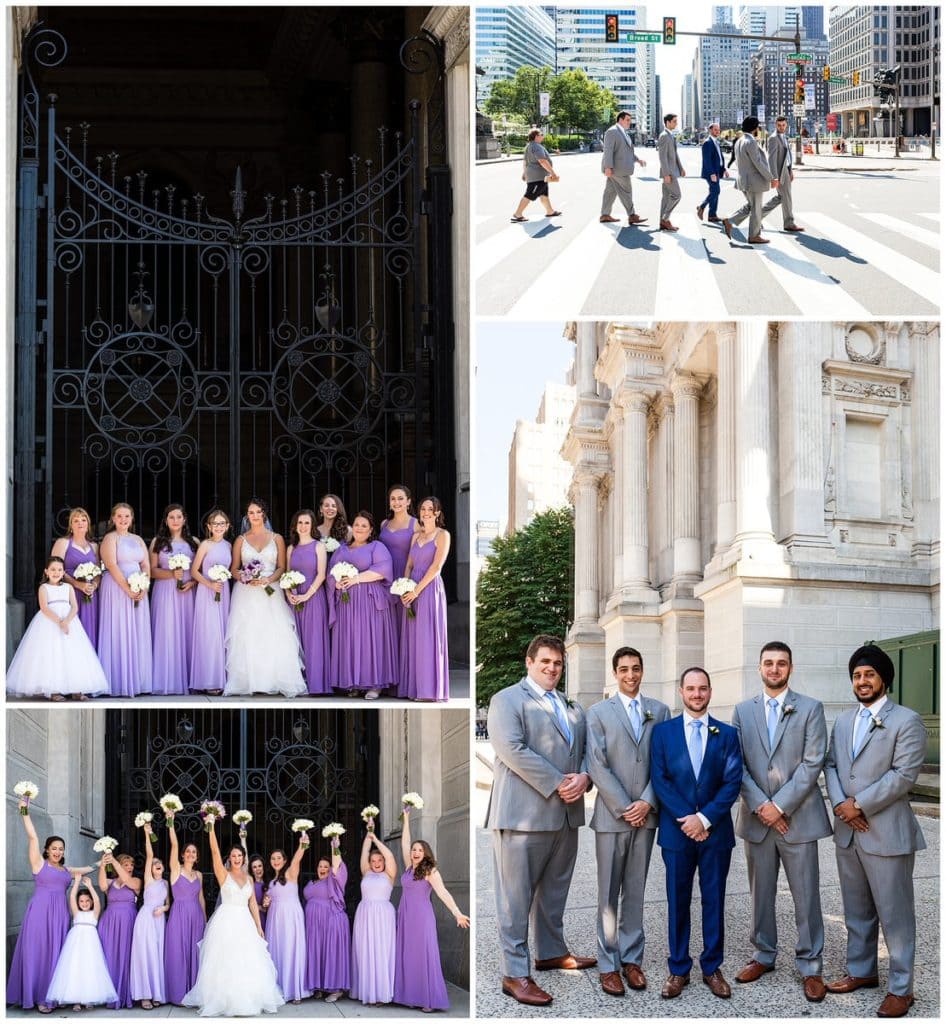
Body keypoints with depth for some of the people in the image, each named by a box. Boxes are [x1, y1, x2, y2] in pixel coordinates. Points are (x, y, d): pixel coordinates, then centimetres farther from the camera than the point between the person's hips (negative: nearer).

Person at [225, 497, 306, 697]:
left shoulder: (277, 539, 10)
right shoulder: (241, 540, 11)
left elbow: (282, 567, 6)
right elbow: (234, 569, 9)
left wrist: (268, 580, -13)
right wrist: (246, 579, -10)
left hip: (270, 593, -1)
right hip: (246, 594, 1)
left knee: (275, 638, -10)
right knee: (246, 639, -7)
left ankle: (278, 682, -9)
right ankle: (246, 683, -5)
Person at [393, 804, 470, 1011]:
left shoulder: (430, 871, -8)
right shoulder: (409, 868, 8)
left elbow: (443, 893, -18)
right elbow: (404, 843, 11)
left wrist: (457, 913, -29)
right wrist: (406, 818, 10)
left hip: (422, 918, -6)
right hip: (405, 917, 6)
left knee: (424, 957, -7)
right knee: (407, 956, 4)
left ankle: (429, 1000, -7)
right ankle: (410, 996, 7)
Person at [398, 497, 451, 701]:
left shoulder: (442, 535, -3)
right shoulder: (416, 536, 16)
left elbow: (436, 566, -11)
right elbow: (409, 565, 14)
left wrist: (416, 590, -15)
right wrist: (404, 589, -2)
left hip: (430, 589, -6)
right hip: (412, 591, 6)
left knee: (428, 638, -8)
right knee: (412, 638, 5)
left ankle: (430, 689, -5)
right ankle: (413, 687, 8)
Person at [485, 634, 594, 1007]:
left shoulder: (572, 708, 20)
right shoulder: (507, 700, -4)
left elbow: (586, 749, 18)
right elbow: (512, 749, -16)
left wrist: (583, 777, -5)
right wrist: (557, 783, -18)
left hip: (566, 813, 7)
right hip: (524, 813, -7)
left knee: (555, 890, 17)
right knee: (517, 896, -4)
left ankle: (552, 951, 31)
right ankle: (514, 973, -2)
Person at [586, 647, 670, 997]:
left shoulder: (659, 711, 8)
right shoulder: (599, 712, 1)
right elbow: (597, 766, -5)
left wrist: (647, 802, -8)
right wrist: (625, 808, -9)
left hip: (646, 814, 2)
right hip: (611, 815, -2)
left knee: (635, 892, 8)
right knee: (609, 894, 1)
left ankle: (632, 958, 14)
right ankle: (609, 964, 6)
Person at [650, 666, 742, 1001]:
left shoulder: (727, 734, 5)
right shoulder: (663, 731, 4)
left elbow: (732, 783, -2)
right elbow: (660, 780, -3)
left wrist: (705, 818, -13)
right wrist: (686, 818, -13)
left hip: (716, 831, 1)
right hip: (676, 830, 0)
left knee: (714, 900, 6)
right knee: (678, 901, 5)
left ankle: (712, 967, 15)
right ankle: (678, 969, 12)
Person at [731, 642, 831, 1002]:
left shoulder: (810, 708, 0)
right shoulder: (743, 711, 8)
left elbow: (813, 763, -7)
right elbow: (737, 764, 4)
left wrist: (780, 805, -13)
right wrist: (760, 805, -9)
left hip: (797, 817, -3)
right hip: (756, 818, 3)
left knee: (806, 896, 0)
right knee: (760, 892, 11)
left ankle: (810, 966, 7)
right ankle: (763, 955, 23)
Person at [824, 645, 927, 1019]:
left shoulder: (906, 720, -7)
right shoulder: (843, 721, 15)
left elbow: (903, 774, -15)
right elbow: (831, 764, 12)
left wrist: (860, 805, -15)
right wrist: (840, 803, -7)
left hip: (886, 832, -7)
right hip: (847, 831, 7)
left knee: (895, 914, -2)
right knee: (856, 910, 16)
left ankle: (900, 988, 4)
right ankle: (861, 971, 30)